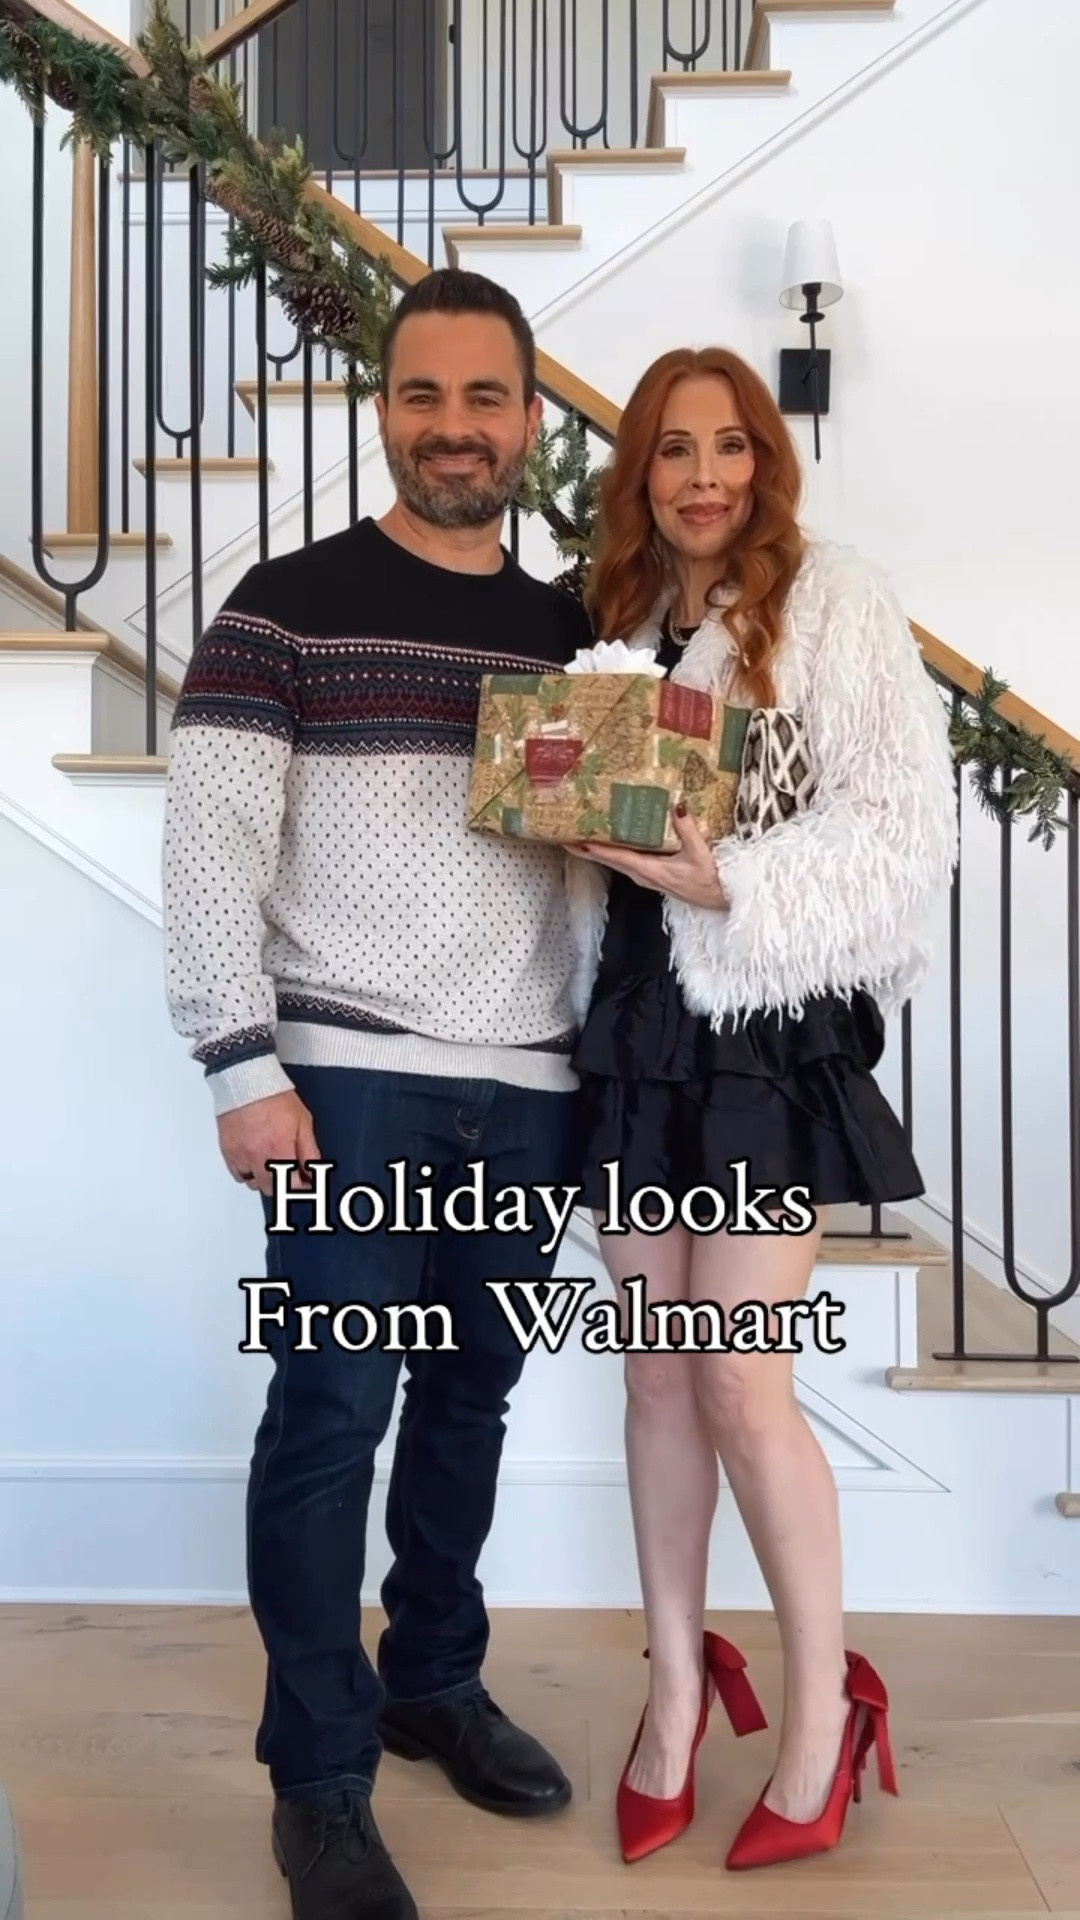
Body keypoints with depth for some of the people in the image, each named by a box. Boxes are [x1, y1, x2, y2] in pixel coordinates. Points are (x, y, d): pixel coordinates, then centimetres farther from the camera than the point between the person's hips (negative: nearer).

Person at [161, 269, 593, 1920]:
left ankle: (434, 1680, 34)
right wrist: (244, 1069, -14)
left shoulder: (569, 636, 12)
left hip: (528, 1088, 5)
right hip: (351, 1078, -4)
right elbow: (211, 847, -8)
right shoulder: (287, 607, -3)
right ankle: (320, 1775, 15)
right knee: (332, 1409, 0)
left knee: (470, 1399, 14)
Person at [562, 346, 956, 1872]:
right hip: (634, 1024, 5)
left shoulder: (838, 608, -3)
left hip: (771, 1023, -5)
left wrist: (726, 882, -21)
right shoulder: (611, 624, 14)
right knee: (659, 1377, 11)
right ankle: (678, 1689, 27)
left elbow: (906, 830, -11)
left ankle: (825, 1706, 17)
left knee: (741, 1384, -5)